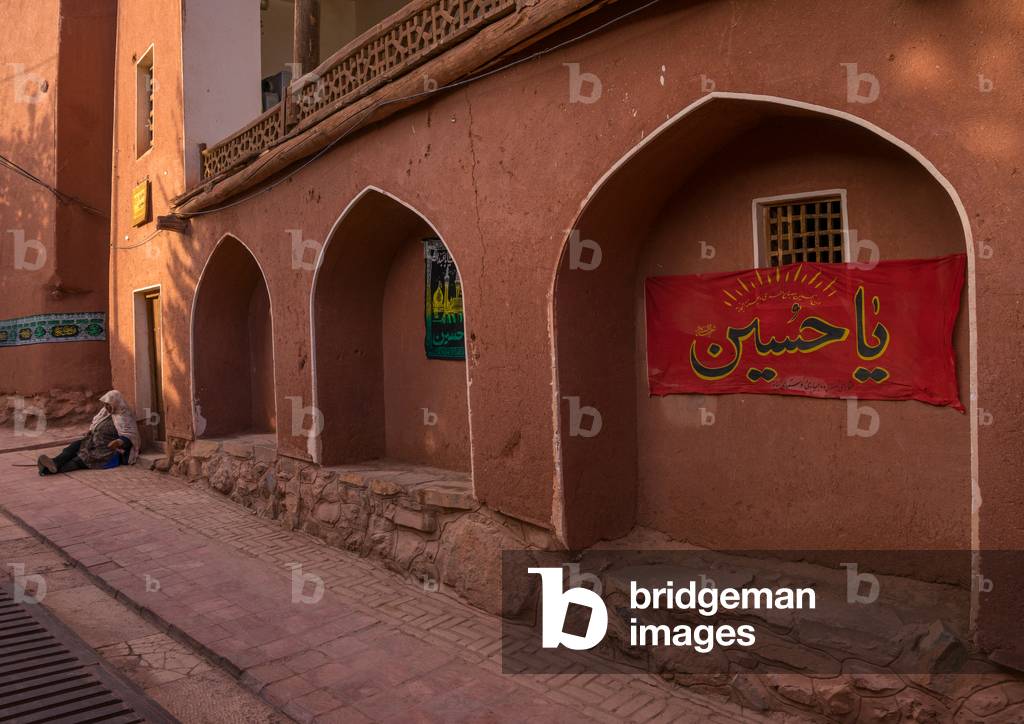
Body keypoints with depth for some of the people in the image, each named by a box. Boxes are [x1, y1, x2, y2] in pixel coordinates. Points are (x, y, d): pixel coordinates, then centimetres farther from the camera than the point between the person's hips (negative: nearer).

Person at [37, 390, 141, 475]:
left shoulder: (124, 418, -12)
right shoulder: (106, 411, 11)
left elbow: (130, 437, -20)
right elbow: (95, 423, 28)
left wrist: (120, 442, -39)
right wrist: (90, 431, 7)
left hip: (110, 449, -8)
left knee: (85, 457, -27)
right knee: (76, 445, -16)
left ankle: (53, 469, -42)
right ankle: (54, 463, -37)